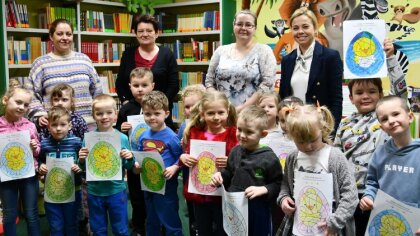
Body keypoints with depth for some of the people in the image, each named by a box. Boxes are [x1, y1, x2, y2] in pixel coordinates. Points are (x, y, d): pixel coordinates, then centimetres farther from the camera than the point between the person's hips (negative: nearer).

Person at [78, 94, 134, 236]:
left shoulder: (122, 138, -8)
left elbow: (128, 168, 2)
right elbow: (84, 168, 2)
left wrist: (130, 159, -19)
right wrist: (82, 160, -18)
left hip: (116, 191, -1)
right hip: (94, 192, 1)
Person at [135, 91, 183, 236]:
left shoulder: (171, 137, -16)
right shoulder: (143, 136, 1)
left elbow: (181, 158, -12)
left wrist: (173, 169, -28)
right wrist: (137, 165, -5)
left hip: (166, 186, -6)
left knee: (170, 222, 6)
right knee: (151, 221, 24)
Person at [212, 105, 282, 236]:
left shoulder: (269, 158, -15)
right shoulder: (235, 151, 1)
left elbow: (277, 185, -11)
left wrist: (262, 190, -26)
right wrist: (220, 175, -4)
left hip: (257, 212, -5)